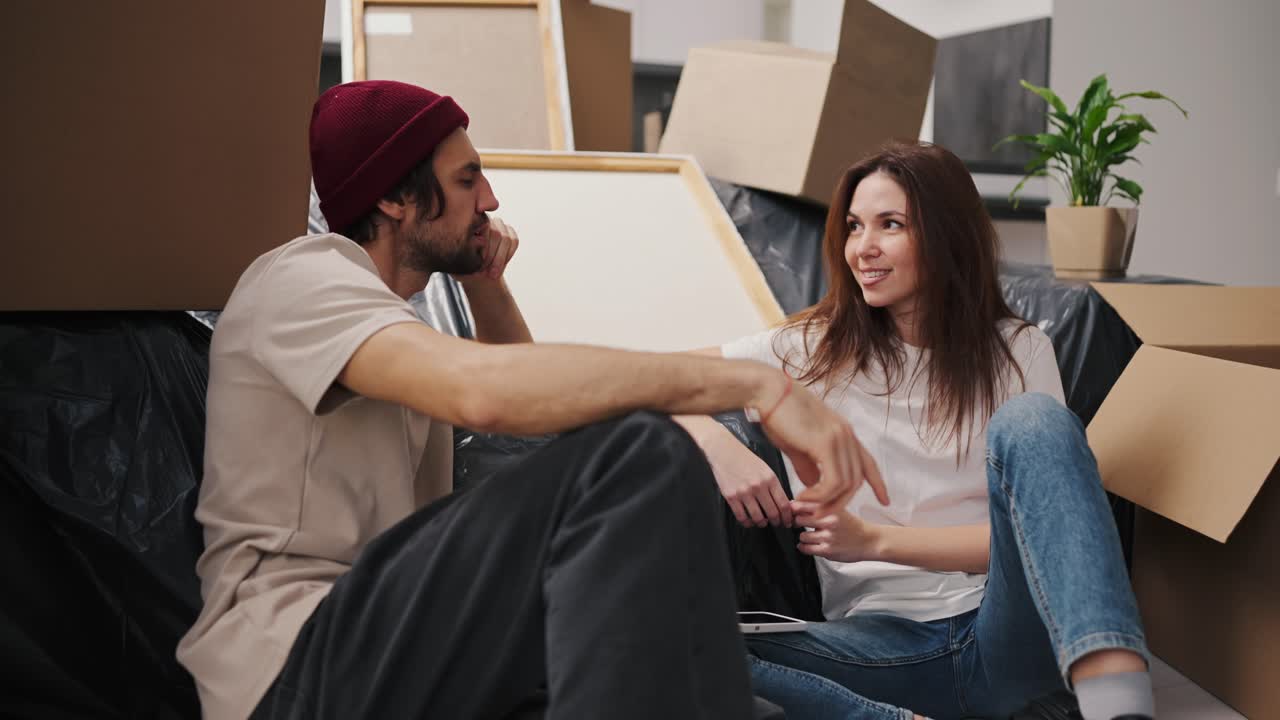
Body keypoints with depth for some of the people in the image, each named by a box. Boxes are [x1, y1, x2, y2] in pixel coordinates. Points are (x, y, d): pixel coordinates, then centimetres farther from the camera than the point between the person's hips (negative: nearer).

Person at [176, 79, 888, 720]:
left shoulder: (384, 314, 24)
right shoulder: (302, 278, -6)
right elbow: (483, 388, -27)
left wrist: (487, 284, 17)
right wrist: (753, 381, -27)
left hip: (398, 652, 9)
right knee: (639, 456, -29)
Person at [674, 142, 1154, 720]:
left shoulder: (1018, 352, 5)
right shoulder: (812, 349, 7)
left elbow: (1035, 527, -1)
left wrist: (873, 540, -14)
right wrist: (719, 448, -18)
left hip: (1005, 630, 0)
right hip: (883, 641, 1)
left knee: (1030, 419, -28)